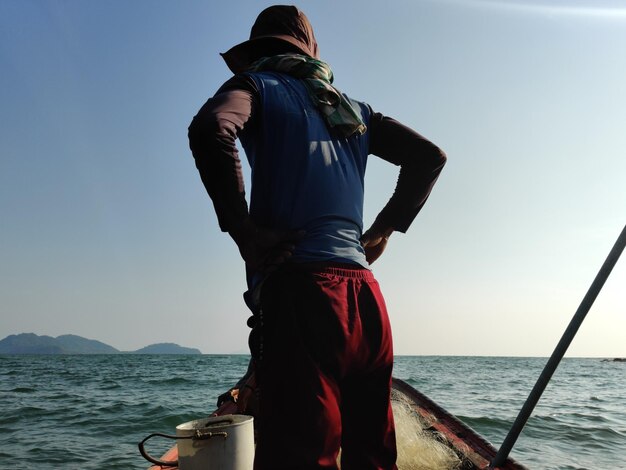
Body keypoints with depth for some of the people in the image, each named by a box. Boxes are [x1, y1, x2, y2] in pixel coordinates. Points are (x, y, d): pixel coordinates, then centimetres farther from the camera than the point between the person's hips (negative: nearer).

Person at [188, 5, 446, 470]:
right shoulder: (350, 108, 24)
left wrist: (243, 228, -9)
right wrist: (384, 230, 18)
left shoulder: (257, 84, 8)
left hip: (298, 293, -6)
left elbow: (211, 130, -15)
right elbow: (429, 155, 23)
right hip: (365, 297, 6)